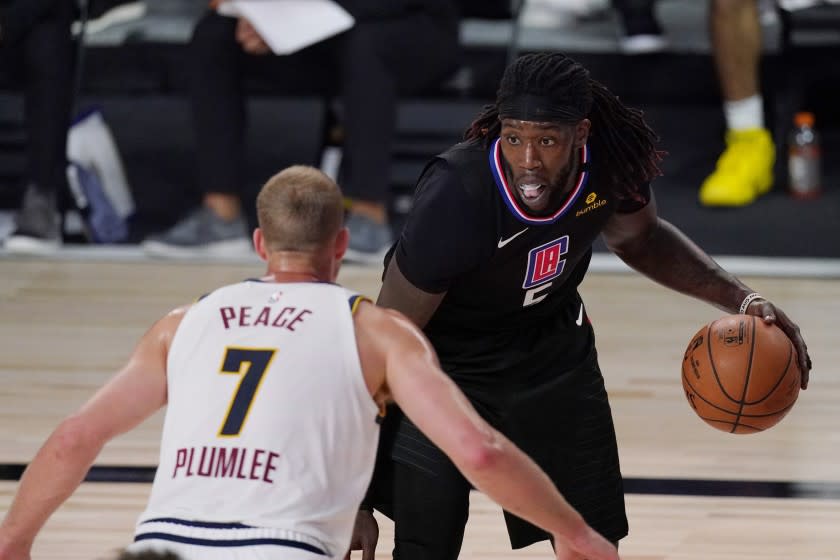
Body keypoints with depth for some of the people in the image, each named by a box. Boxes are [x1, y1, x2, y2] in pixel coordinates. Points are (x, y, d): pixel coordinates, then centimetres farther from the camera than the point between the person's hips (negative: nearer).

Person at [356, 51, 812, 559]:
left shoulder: (615, 155, -22)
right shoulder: (457, 198, -36)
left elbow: (638, 236, 5)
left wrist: (739, 298, -10)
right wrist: (358, 500, -21)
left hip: (551, 343, 5)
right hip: (443, 358, -5)